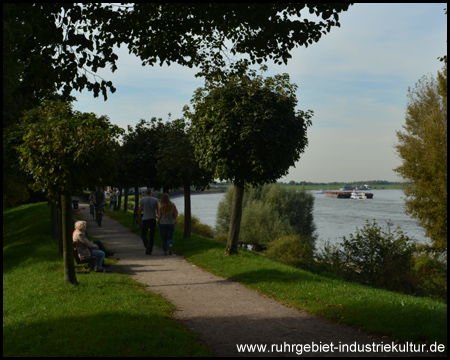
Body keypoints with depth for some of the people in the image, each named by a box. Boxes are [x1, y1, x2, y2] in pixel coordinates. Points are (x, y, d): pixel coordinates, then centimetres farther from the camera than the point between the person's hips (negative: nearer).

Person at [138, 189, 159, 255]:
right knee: (152, 235, 9)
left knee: (144, 234, 7)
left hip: (145, 219, -1)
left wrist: (139, 219, 12)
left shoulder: (143, 200, -1)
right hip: (153, 219, 1)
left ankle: (147, 245, -20)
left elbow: (140, 210, 0)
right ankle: (150, 249, 6)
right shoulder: (155, 200, 2)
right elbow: (158, 210, -1)